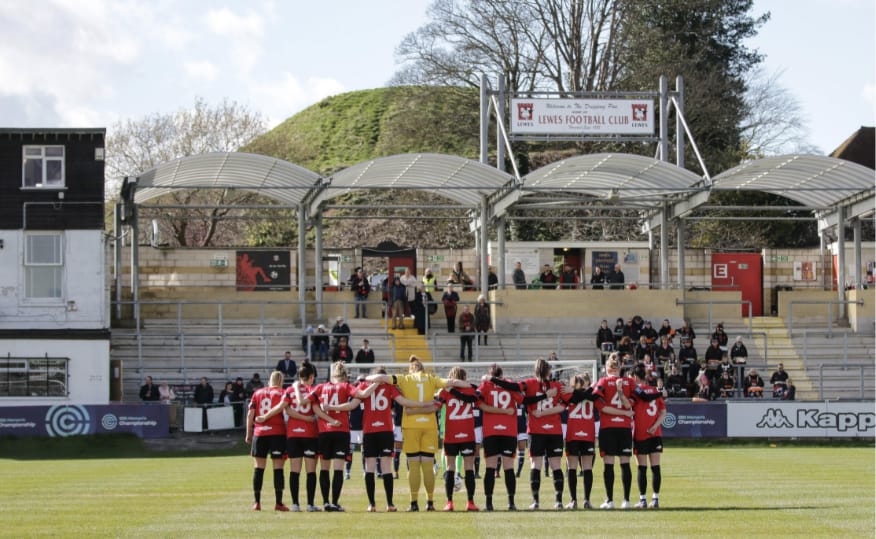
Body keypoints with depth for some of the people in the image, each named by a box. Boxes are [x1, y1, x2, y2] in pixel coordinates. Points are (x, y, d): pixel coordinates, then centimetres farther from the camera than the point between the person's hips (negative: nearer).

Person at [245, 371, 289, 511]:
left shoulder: (258, 393, 12)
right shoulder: (281, 393, 3)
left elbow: (250, 414, 7)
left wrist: (248, 434, 11)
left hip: (259, 433, 3)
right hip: (277, 433, -3)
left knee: (258, 468, 6)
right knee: (278, 468, 0)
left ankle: (257, 502, 4)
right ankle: (278, 502, -2)